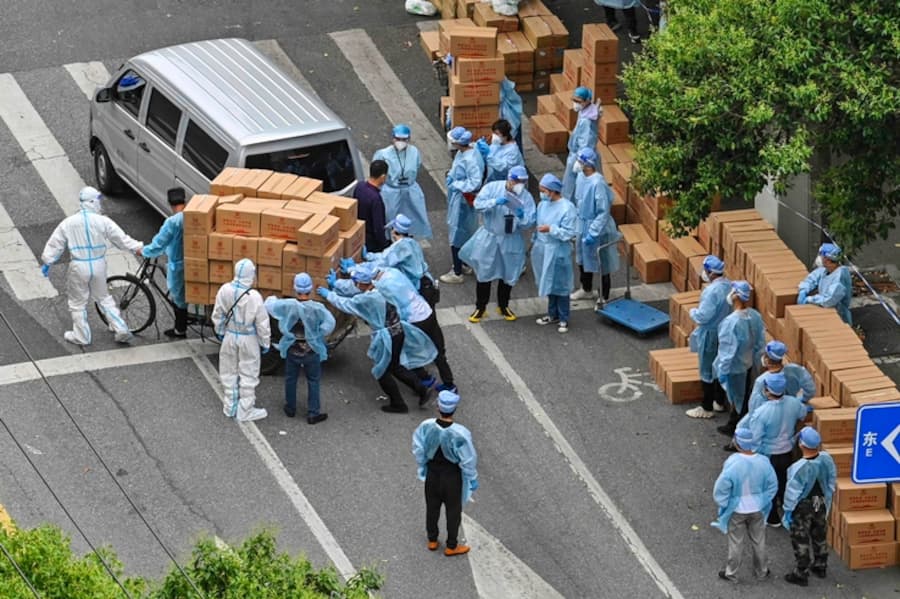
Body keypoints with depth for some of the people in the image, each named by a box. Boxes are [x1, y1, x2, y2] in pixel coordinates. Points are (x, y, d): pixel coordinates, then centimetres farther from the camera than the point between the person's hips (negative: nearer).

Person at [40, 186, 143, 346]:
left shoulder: (68, 223, -7)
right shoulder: (103, 222, -9)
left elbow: (54, 244, 1)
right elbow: (122, 239, -4)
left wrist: (46, 262, 13)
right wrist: (139, 248, 8)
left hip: (78, 268, -1)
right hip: (99, 266, 2)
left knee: (78, 303, 15)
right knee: (104, 298, 19)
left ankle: (81, 337, 23)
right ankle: (121, 330, 16)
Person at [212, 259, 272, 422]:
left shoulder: (225, 291, -14)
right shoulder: (254, 297, -26)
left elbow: (218, 315, 0)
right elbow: (262, 323, -17)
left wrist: (220, 332, 17)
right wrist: (265, 343, -2)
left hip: (230, 337, 4)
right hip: (248, 340, -4)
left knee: (230, 372, 19)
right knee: (248, 375, 10)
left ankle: (230, 407, 31)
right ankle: (245, 411, 18)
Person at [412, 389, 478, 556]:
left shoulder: (426, 427, -22)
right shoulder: (460, 434, -32)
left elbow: (418, 449, -6)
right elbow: (468, 459, -20)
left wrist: (421, 466, 13)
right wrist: (472, 479, -3)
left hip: (432, 473, 3)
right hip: (452, 476, -3)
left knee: (432, 507, 24)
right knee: (453, 511, 18)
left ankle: (432, 540, 43)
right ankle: (451, 546, 34)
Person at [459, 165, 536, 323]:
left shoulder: (526, 197, -8)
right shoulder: (492, 187, -11)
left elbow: (530, 221, -9)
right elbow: (478, 204, -19)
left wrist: (522, 216, -31)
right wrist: (495, 202, -32)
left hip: (511, 241, 1)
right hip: (489, 237, -1)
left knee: (508, 274, 13)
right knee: (484, 274, 6)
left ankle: (503, 306, 33)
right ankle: (480, 307, 20)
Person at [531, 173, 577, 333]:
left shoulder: (567, 208, -19)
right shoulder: (543, 204, 2)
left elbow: (569, 234, -19)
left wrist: (550, 229, -28)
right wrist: (534, 242, 14)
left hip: (558, 252, -7)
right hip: (543, 249, 7)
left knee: (560, 285, 3)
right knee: (549, 283, 18)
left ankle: (563, 319, 14)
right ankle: (553, 314, 32)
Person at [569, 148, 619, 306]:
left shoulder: (598, 183, -29)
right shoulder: (581, 176, -3)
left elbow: (604, 212, -26)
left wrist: (593, 233, -25)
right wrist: (577, 220, 18)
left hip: (597, 229, -9)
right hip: (582, 225, 9)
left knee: (602, 264, 7)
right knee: (583, 259, 25)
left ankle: (605, 298, 21)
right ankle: (586, 290, 45)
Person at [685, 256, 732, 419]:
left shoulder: (712, 291, -28)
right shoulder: (729, 286, -1)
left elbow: (703, 316, -27)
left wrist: (693, 312, -8)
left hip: (710, 336, -9)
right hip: (724, 333, 9)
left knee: (707, 371, 4)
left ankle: (707, 408, 13)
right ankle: (719, 402, 33)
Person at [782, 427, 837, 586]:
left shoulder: (799, 468, -33)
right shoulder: (826, 459, -16)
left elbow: (792, 492, -22)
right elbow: (832, 482, 0)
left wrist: (787, 511, -8)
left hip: (803, 507, -6)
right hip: (821, 504, 6)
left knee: (800, 540, 11)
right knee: (819, 536, 24)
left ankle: (801, 574, 21)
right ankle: (820, 566, 41)